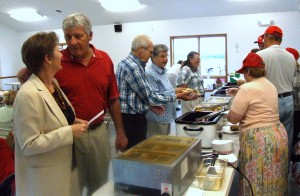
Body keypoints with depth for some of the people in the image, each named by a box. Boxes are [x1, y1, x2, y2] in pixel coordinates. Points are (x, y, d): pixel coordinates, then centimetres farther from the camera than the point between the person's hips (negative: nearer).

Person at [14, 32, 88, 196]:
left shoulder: (53, 83, 2)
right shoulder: (28, 94, -25)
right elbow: (29, 145, -25)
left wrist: (73, 122, 0)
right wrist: (70, 131, -24)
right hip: (43, 175, -8)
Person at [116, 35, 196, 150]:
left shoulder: (126, 62, 10)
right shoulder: (133, 68, -21)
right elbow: (149, 96, -19)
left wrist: (150, 105, 9)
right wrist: (177, 96, -13)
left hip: (129, 117, 10)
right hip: (132, 119, -10)